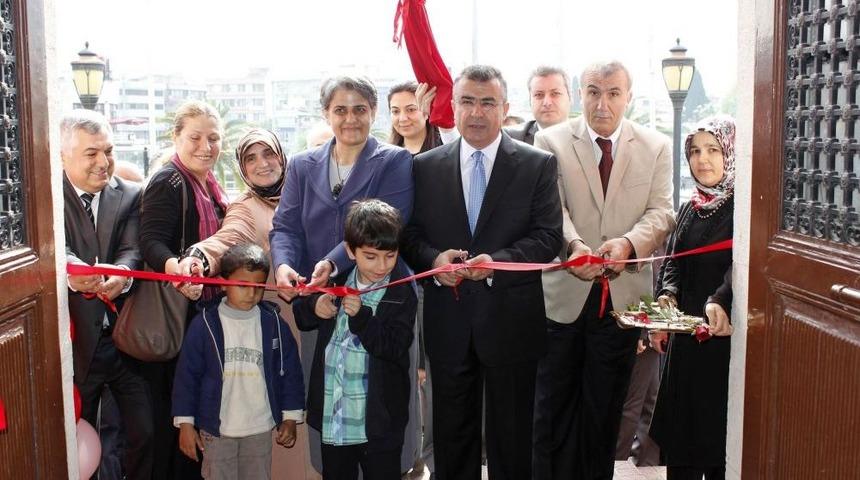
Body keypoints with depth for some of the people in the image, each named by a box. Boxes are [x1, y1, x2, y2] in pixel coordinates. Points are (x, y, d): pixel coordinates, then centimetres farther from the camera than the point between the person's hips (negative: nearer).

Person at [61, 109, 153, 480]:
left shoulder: (129, 195, 3)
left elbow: (132, 251, -9)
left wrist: (120, 275, -33)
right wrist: (72, 272, -44)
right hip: (78, 341, -1)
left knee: (144, 434, 7)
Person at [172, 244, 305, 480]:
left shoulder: (273, 324, -2)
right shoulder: (205, 324, -7)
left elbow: (290, 371, 4)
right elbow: (187, 375, -3)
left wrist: (290, 417, 4)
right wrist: (185, 423, -3)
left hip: (260, 429, 2)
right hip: (216, 430, -1)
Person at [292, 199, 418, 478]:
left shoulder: (402, 295, -12)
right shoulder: (339, 282, 0)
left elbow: (395, 348, -21)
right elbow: (302, 317, 12)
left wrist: (361, 316, -31)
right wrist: (314, 306, -11)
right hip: (332, 416, 4)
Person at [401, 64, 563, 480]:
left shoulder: (538, 165, -1)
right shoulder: (425, 167, 6)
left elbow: (549, 236, -7)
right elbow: (410, 234, 6)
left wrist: (497, 262, -21)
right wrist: (433, 259, -15)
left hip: (511, 320, -2)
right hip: (448, 321, 2)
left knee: (511, 437, 11)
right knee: (452, 434, 14)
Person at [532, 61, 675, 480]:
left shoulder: (656, 147, 5)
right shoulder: (551, 142, -1)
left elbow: (661, 211, -3)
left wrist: (628, 243, -24)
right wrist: (573, 245, -31)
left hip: (622, 293, 2)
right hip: (563, 293, -1)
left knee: (604, 406, 13)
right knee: (553, 403, 10)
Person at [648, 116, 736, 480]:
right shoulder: (688, 210, 14)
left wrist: (719, 302, -41)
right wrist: (667, 296, -6)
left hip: (723, 338, -6)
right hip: (685, 339, 7)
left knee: (717, 441, 2)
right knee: (679, 437, 13)